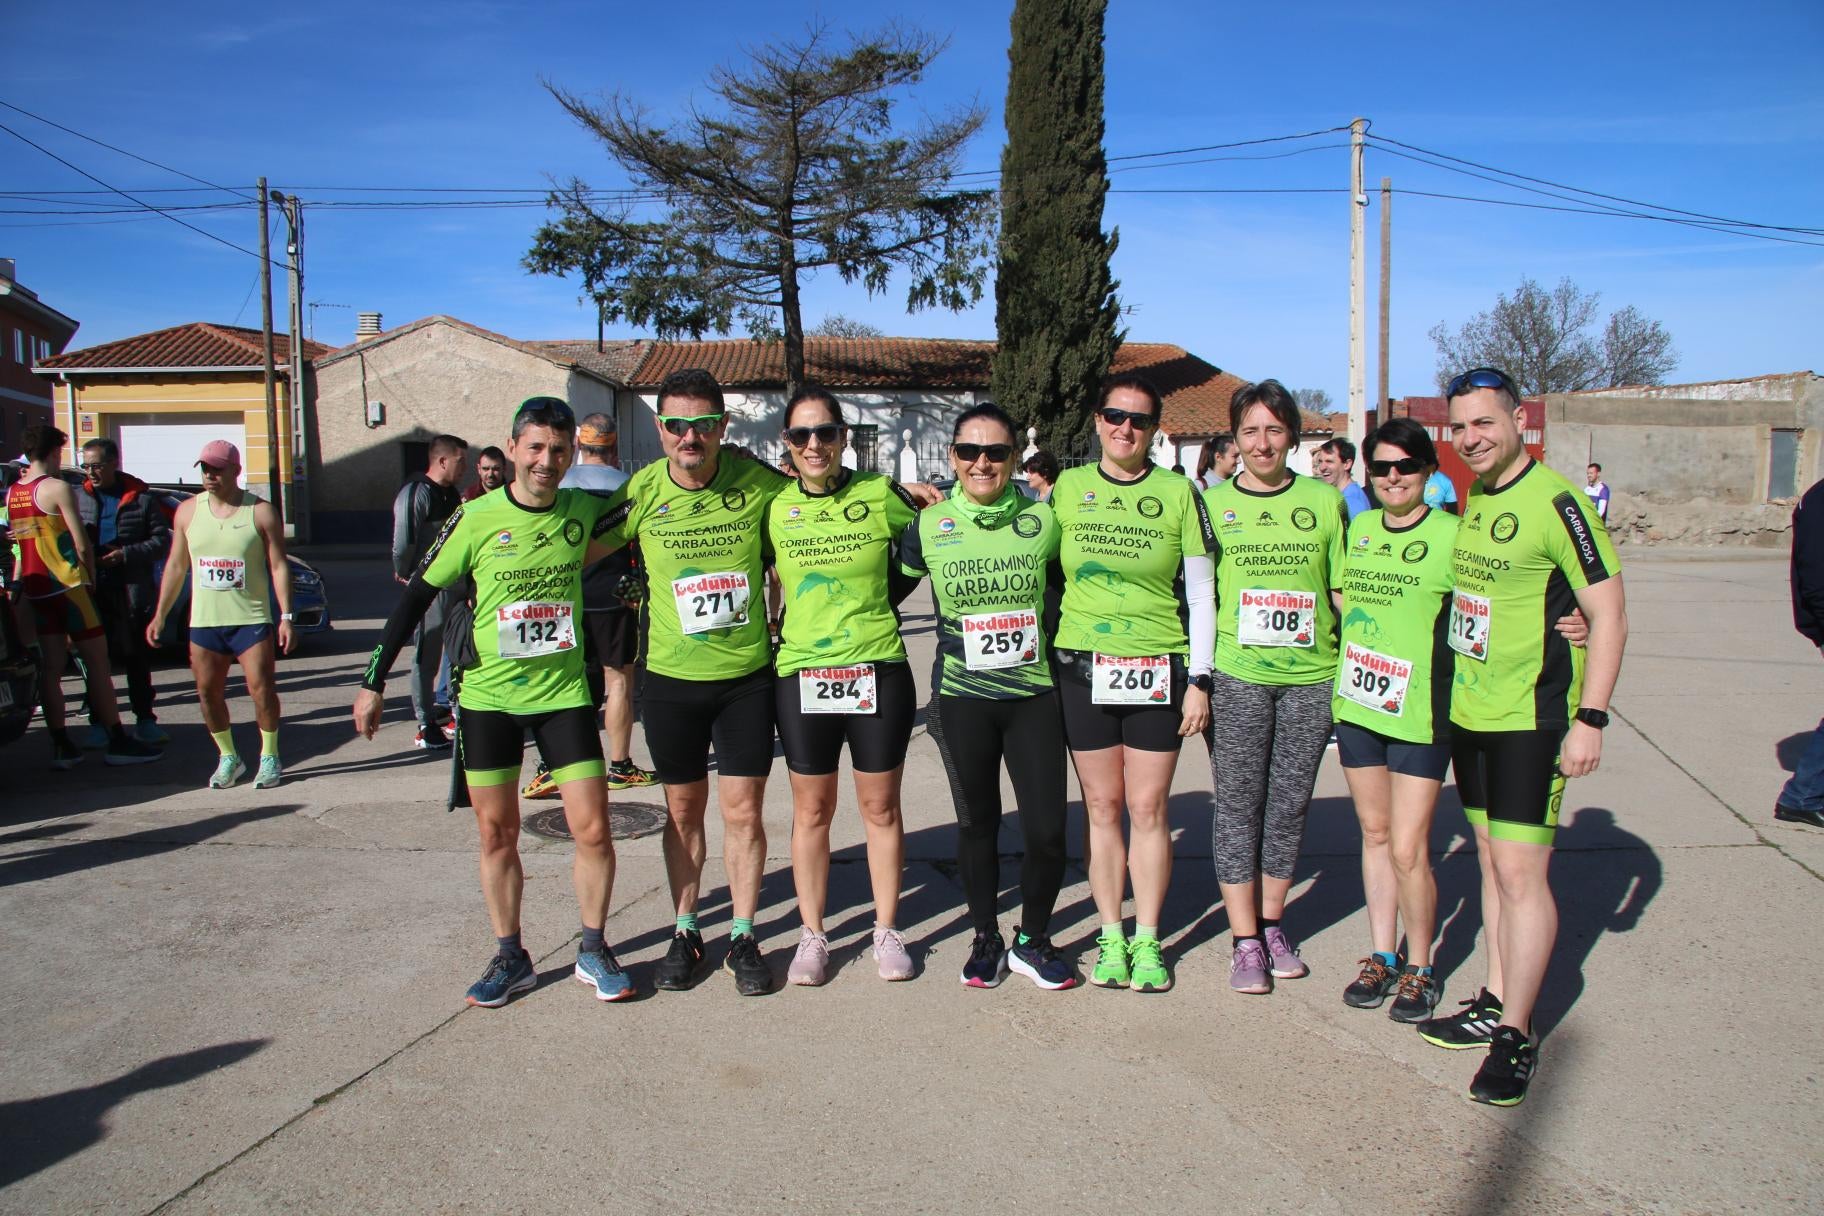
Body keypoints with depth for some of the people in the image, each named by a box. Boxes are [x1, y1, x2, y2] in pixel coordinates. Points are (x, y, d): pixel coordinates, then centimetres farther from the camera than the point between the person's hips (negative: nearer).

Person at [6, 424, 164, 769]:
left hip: (35, 588, 7)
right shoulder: (58, 488, -12)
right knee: (97, 663, -3)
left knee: (51, 667, 8)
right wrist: (91, 576, 2)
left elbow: (17, 543, 16)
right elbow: (82, 546, -13)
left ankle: (61, 746, 9)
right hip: (68, 586, -7)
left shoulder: (11, 492, 9)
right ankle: (118, 742, -2)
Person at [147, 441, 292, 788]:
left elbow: (278, 566, -4)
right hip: (204, 621, 4)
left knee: (261, 688, -7)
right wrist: (160, 615, 11)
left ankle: (270, 757, 8)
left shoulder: (260, 512, -3)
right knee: (208, 692, 6)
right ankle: (228, 758, 21)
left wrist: (286, 616, -11)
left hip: (251, 620, -4)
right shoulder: (188, 511, 7)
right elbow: (176, 567, 13)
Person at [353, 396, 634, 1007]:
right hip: (488, 696, -1)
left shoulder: (584, 511, -4)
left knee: (592, 828, -2)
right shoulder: (476, 518, -8)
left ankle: (594, 951, 17)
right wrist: (374, 682, -1)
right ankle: (511, 957, 23)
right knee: (496, 833, 7)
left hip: (564, 693, 1)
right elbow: (417, 596, -2)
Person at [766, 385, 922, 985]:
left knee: (880, 807, 9)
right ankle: (812, 935, 24)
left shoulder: (880, 494, -4)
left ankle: (887, 931, 25)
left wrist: (874, 602, 6)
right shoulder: (774, 507, 2)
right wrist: (783, 626, 7)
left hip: (879, 671, -1)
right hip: (801, 674, 1)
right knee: (811, 810, 10)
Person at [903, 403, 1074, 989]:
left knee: (1047, 831, -1)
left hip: (1034, 693, 0)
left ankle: (1033, 940, 23)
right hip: (962, 698, 0)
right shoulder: (928, 527, -3)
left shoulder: (1042, 519, -2)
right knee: (977, 824, 11)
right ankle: (985, 939, 31)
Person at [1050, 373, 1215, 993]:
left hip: (1158, 670, -1)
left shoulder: (1178, 493, 1)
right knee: (1102, 807, 8)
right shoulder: (1067, 489, 4)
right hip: (1083, 669, 1)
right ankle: (1111, 936, 21)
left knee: (1148, 809, 4)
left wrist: (1199, 679, -2)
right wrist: (1047, 663, 8)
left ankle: (1147, 940, 18)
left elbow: (1200, 593, 2)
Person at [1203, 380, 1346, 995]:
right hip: (1237, 674, -1)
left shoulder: (1325, 500, 6)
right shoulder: (1212, 504, 4)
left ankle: (1272, 925, 25)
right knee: (1238, 805, 1)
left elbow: (1345, 592, 10)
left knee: (1290, 803, 9)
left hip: (1312, 675, 1)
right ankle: (1246, 941, 11)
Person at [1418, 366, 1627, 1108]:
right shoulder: (1472, 501, 9)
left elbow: (1608, 614, -15)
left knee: (1520, 871, -5)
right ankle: (1496, 1002, 28)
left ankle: (1516, 1037, 7)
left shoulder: (1555, 502, -14)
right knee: (1492, 859, 15)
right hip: (1470, 712, 8)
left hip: (1531, 717, -8)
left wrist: (1589, 718, -19)